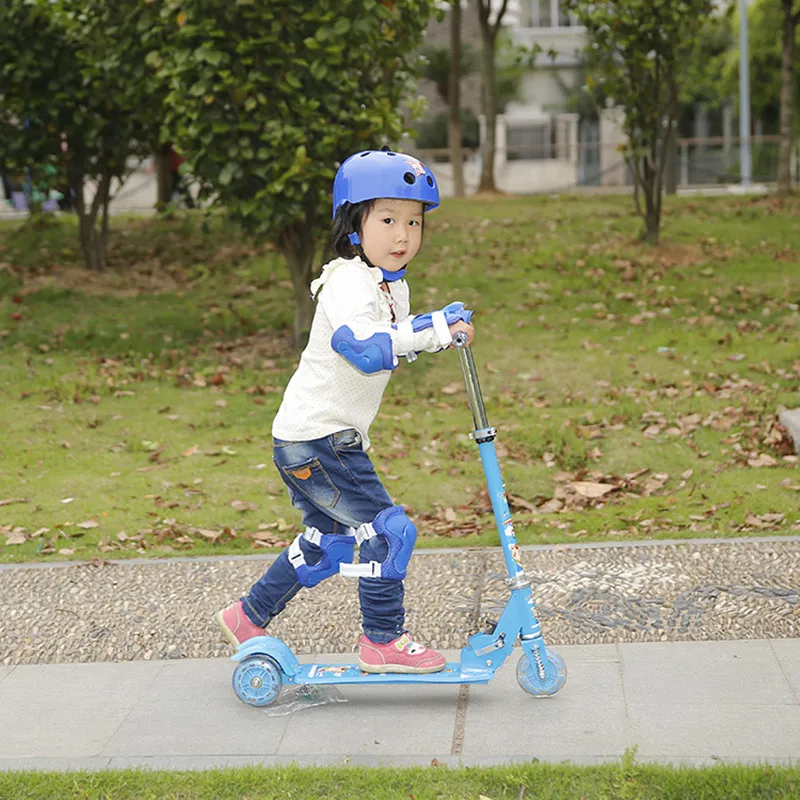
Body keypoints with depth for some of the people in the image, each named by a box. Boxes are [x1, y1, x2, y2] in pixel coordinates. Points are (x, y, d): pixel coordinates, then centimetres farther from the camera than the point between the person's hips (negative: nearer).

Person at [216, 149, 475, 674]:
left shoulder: (393, 286, 12)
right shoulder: (348, 283, -20)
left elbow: (393, 346, 25)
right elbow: (364, 345, -37)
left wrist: (438, 330, 6)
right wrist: (435, 329, -37)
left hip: (334, 438, 10)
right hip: (315, 438, -10)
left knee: (328, 543, 20)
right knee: (388, 531, -10)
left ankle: (249, 618, 34)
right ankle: (383, 642, 2)